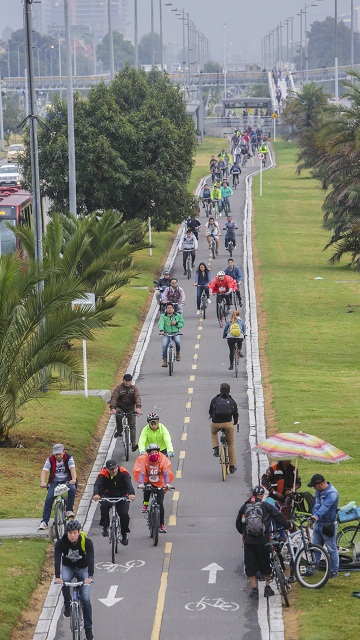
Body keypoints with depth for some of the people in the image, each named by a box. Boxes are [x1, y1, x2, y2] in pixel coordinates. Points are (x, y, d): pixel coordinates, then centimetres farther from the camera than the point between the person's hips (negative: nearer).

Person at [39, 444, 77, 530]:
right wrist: (42, 482, -36)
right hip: (55, 482, 1)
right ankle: (44, 522, -10)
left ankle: (69, 510, -16)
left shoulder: (69, 458, -10)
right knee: (49, 499, -16)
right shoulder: (50, 460, -7)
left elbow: (72, 469, -24)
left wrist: (73, 479, -44)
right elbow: (44, 471, -16)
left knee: (72, 489, -34)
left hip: (67, 481, -1)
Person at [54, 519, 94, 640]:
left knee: (85, 599, -10)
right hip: (67, 567, 1)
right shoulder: (61, 543, -23)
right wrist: (57, 577, -48)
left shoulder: (87, 542, -26)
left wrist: (89, 576, -50)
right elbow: (57, 559, -33)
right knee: (64, 582, -35)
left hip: (83, 568, -1)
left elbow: (90, 559, -35)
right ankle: (67, 605, -10)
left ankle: (88, 629, -1)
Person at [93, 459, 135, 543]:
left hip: (122, 496, 0)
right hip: (108, 495, 0)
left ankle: (124, 535, 6)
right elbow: (97, 484, -32)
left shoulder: (123, 472, -19)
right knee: (104, 505, -32)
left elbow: (129, 483, -34)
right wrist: (96, 494, -55)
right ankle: (105, 527, -18)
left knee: (124, 514, -16)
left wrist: (131, 493, -55)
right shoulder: (103, 474, -17)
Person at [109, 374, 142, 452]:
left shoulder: (134, 388, -6)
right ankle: (119, 431, -16)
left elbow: (138, 397, -21)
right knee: (118, 416, -36)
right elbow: (114, 398, -24)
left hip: (131, 409, 2)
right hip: (120, 408, -2)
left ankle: (134, 444, -7)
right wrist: (112, 408, -42)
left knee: (132, 426, -7)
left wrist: (138, 407, -41)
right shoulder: (118, 388, -10)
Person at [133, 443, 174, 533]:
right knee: (147, 489, -36)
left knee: (160, 503, -8)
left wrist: (167, 483, -39)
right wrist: (141, 483, -42)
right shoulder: (143, 459, -16)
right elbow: (141, 472, -25)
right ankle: (145, 505, -10)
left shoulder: (163, 459, -14)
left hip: (160, 484, 0)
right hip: (148, 481, 0)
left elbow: (166, 472, -22)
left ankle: (162, 525, 2)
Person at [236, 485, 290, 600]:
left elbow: (238, 524, 12)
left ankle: (254, 590, 2)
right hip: (263, 541, -1)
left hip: (248, 542, 1)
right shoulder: (266, 506, -2)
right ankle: (267, 588, 18)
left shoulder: (244, 507, 5)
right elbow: (279, 517, -2)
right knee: (265, 565, 13)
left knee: (250, 567, 6)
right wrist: (287, 525, 14)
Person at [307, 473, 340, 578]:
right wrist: (313, 517, 19)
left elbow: (325, 506, -37)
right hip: (318, 524, 8)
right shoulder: (318, 491, 7)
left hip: (328, 525, -8)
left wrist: (317, 515, -51)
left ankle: (335, 572, 9)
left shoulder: (332, 493, -21)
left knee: (332, 549, 1)